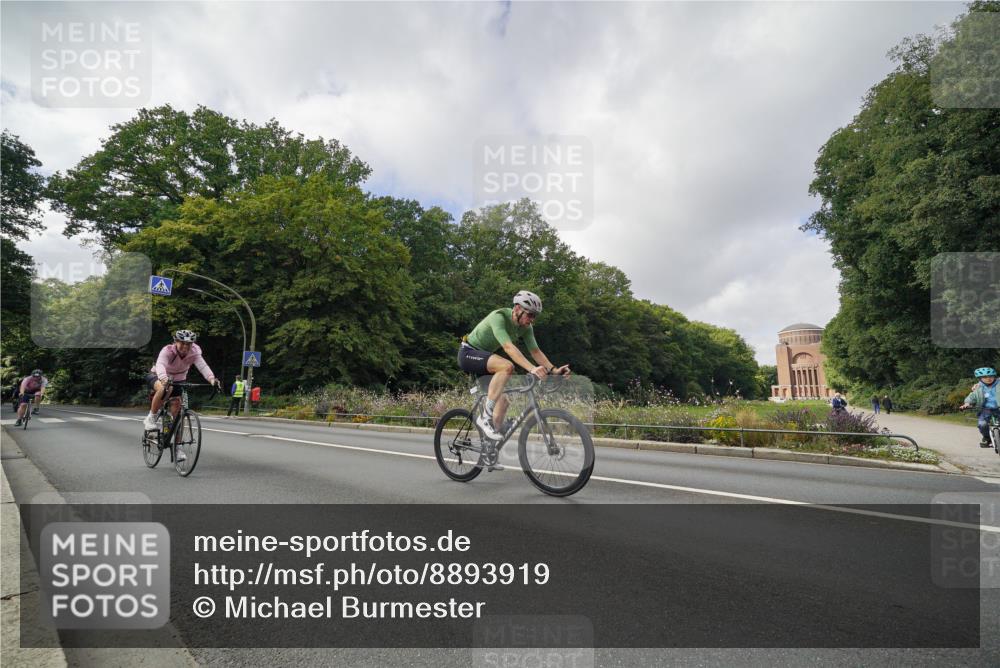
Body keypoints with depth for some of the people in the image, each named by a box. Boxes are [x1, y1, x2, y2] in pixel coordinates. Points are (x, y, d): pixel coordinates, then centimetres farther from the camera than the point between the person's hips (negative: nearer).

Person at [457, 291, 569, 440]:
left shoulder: (525, 327, -5)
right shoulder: (498, 317, -29)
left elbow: (535, 351, -7)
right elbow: (509, 347, -41)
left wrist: (554, 369, -22)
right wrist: (532, 369, -51)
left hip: (484, 356, 8)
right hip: (468, 353, -8)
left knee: (504, 399, 0)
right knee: (507, 366, -34)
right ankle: (485, 417, -27)